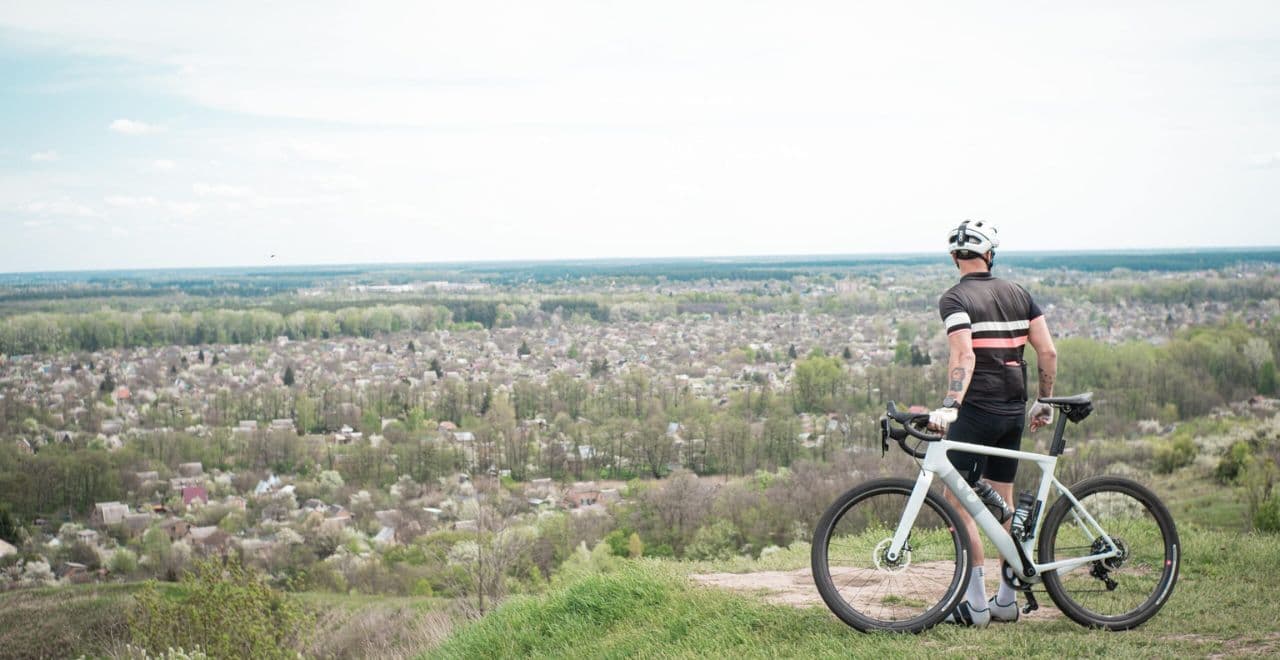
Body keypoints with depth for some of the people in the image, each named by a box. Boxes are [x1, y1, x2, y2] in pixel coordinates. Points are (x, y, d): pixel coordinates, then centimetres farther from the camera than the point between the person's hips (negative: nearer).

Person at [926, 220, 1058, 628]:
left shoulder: (956, 299, -9)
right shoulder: (1019, 295, 9)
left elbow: (964, 356, -24)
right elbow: (1048, 353, 7)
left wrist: (949, 406, -32)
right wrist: (1044, 401, 17)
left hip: (977, 410, -6)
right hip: (1013, 410, 7)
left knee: (957, 501, 0)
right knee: (1003, 502, 15)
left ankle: (976, 605, -3)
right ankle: (1007, 601, 18)